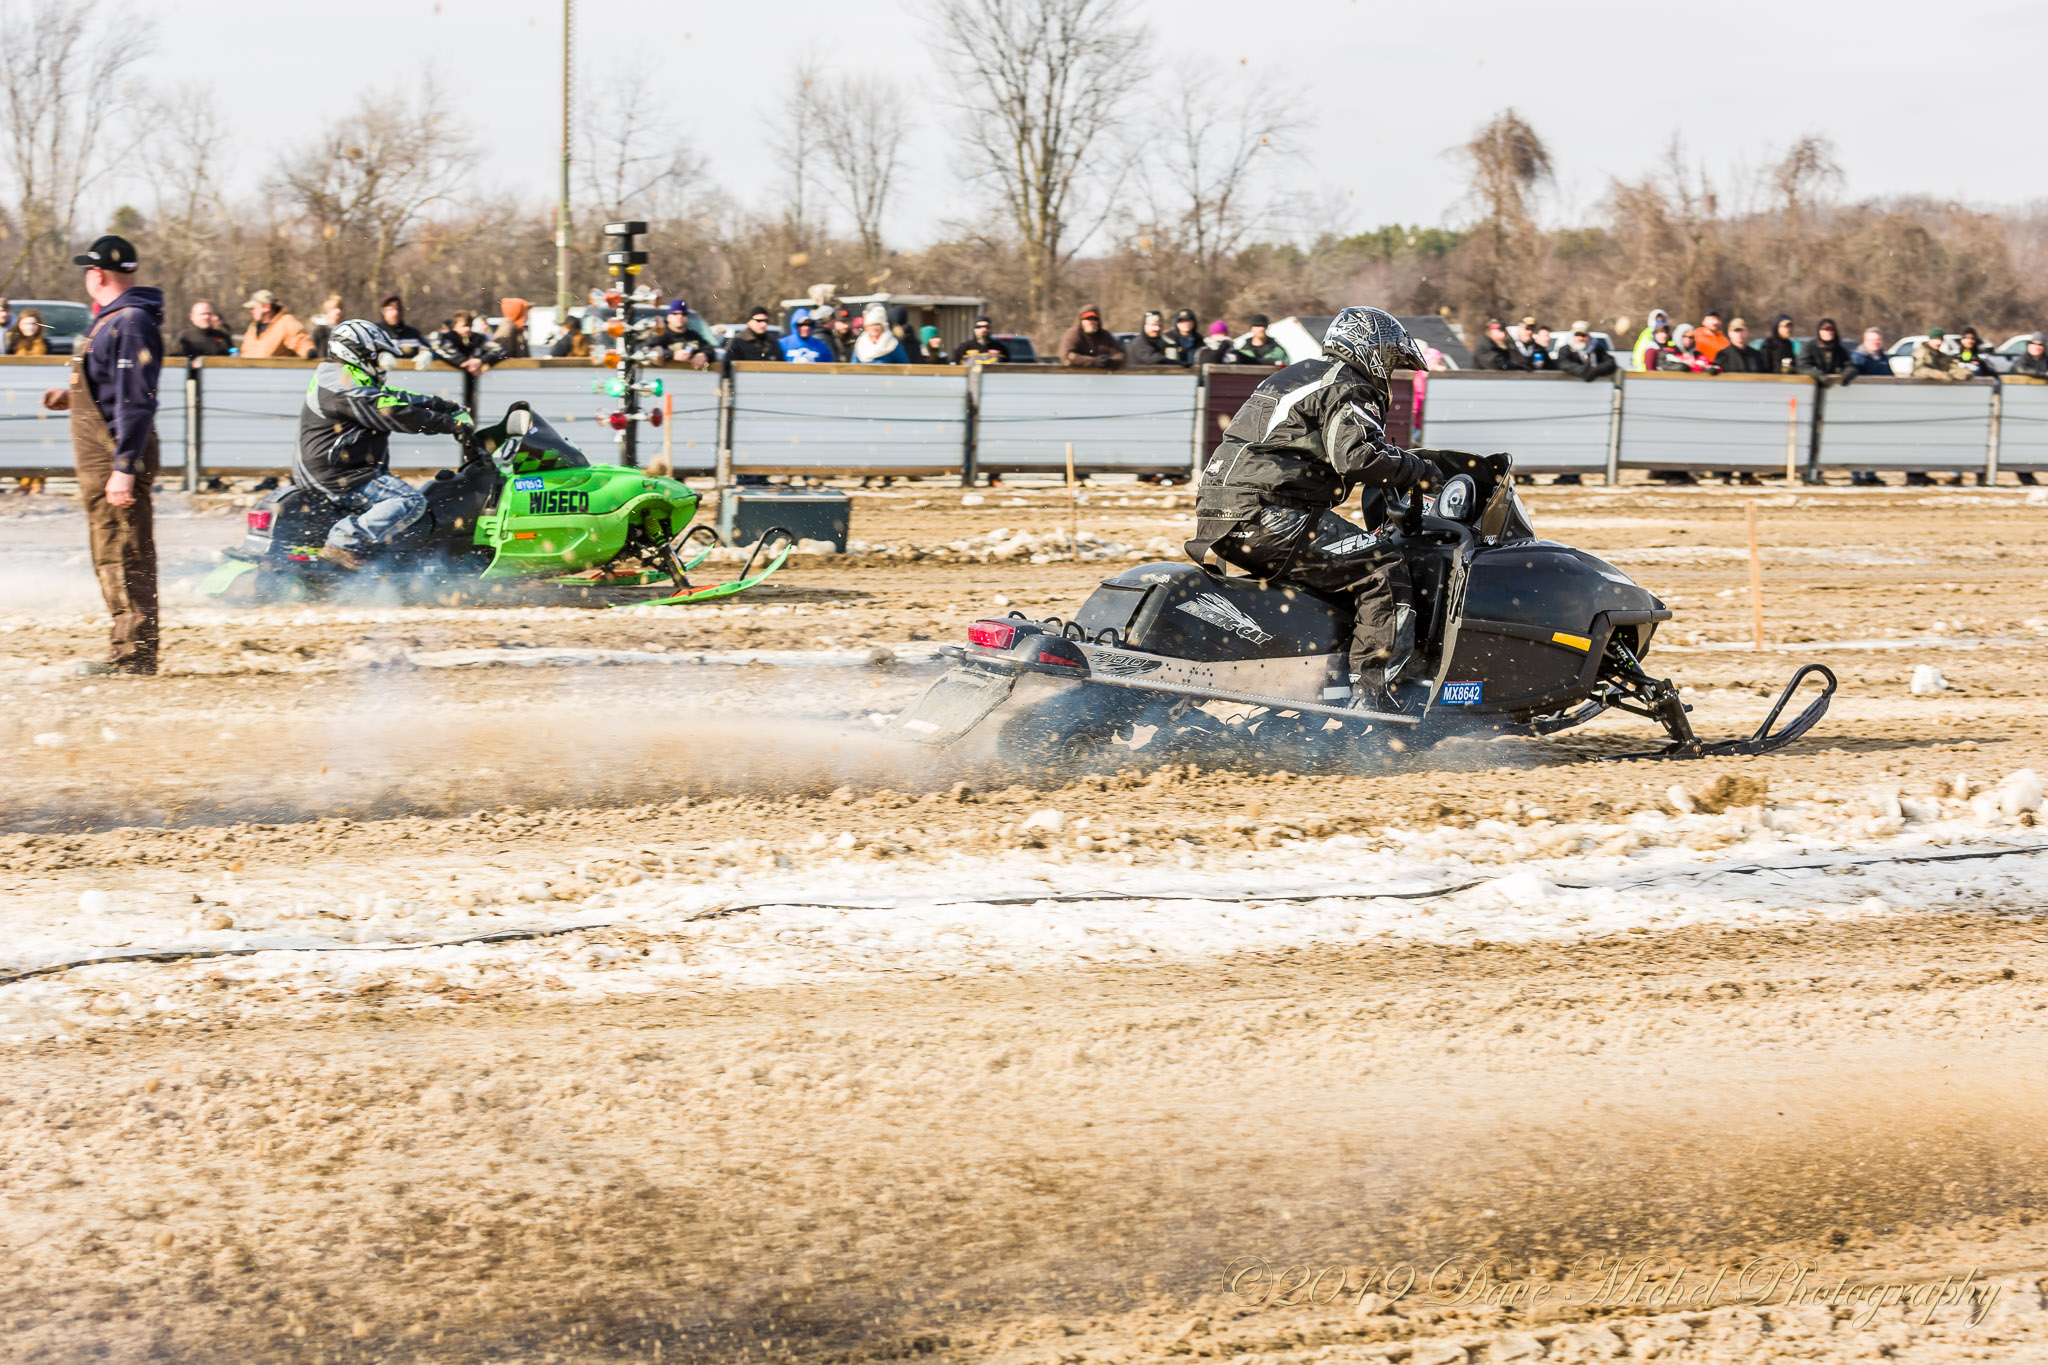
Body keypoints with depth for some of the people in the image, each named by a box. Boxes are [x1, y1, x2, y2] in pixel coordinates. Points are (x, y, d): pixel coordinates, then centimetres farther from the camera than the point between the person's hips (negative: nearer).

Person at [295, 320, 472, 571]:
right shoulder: (347, 389, -17)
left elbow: (397, 399, 17)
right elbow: (396, 414, -21)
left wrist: (444, 405, 12)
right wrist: (450, 424, -16)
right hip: (337, 476, -11)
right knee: (410, 501, -22)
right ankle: (345, 545, -29)